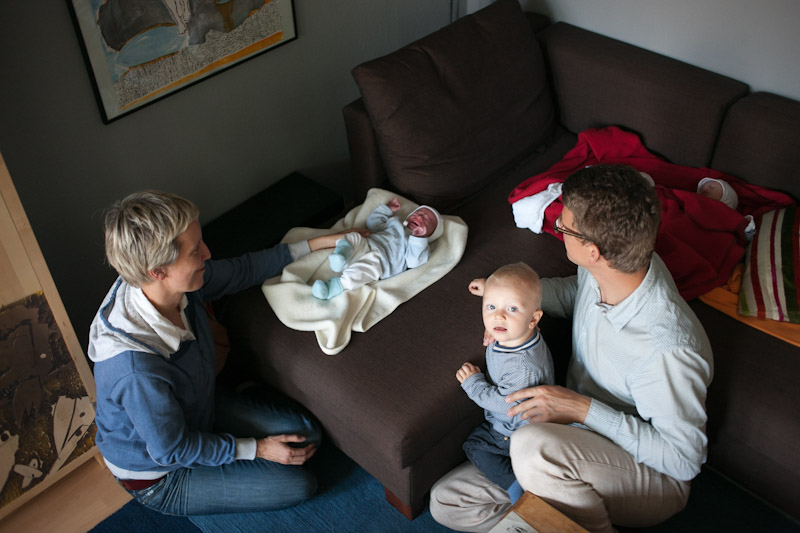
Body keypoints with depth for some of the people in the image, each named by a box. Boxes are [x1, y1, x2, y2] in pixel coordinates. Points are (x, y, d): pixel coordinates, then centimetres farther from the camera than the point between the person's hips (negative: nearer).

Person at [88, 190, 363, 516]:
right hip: (159, 477, -6)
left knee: (308, 434, 3)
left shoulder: (180, 283, -23)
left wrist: (320, 242, -1)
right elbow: (172, 449, -26)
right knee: (300, 484, -6)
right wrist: (257, 448, -15)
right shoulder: (137, 370, -43)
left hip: (199, 409, 6)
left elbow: (241, 270, -3)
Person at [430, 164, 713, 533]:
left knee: (533, 445, -39)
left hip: (655, 481, -7)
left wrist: (584, 409, -30)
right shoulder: (600, 271, -13)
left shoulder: (667, 349, -36)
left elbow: (684, 459, -25)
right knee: (446, 501, 0)